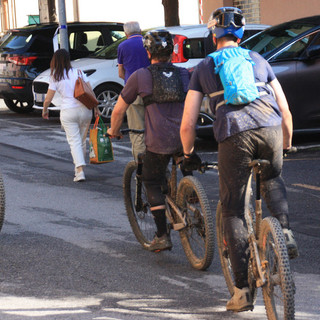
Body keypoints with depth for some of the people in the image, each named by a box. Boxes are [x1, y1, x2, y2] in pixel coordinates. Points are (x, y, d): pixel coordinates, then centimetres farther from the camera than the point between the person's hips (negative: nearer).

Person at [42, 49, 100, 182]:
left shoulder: (55, 78, -1)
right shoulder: (78, 72, 4)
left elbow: (48, 99, 1)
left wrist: (45, 111, 20)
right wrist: (96, 108, 10)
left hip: (68, 112, -2)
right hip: (85, 109, 2)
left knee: (74, 141, -2)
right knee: (82, 140, 16)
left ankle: (80, 171, -16)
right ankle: (79, 167, 24)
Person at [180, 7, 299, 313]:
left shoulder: (203, 68, 21)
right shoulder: (258, 60, 26)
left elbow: (187, 124, 16)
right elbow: (285, 112, 24)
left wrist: (188, 154, 34)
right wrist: (286, 145, 40)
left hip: (233, 137, -2)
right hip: (270, 130, 2)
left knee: (232, 211, 10)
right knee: (272, 179, 35)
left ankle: (242, 291, 7)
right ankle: (286, 234, 12)